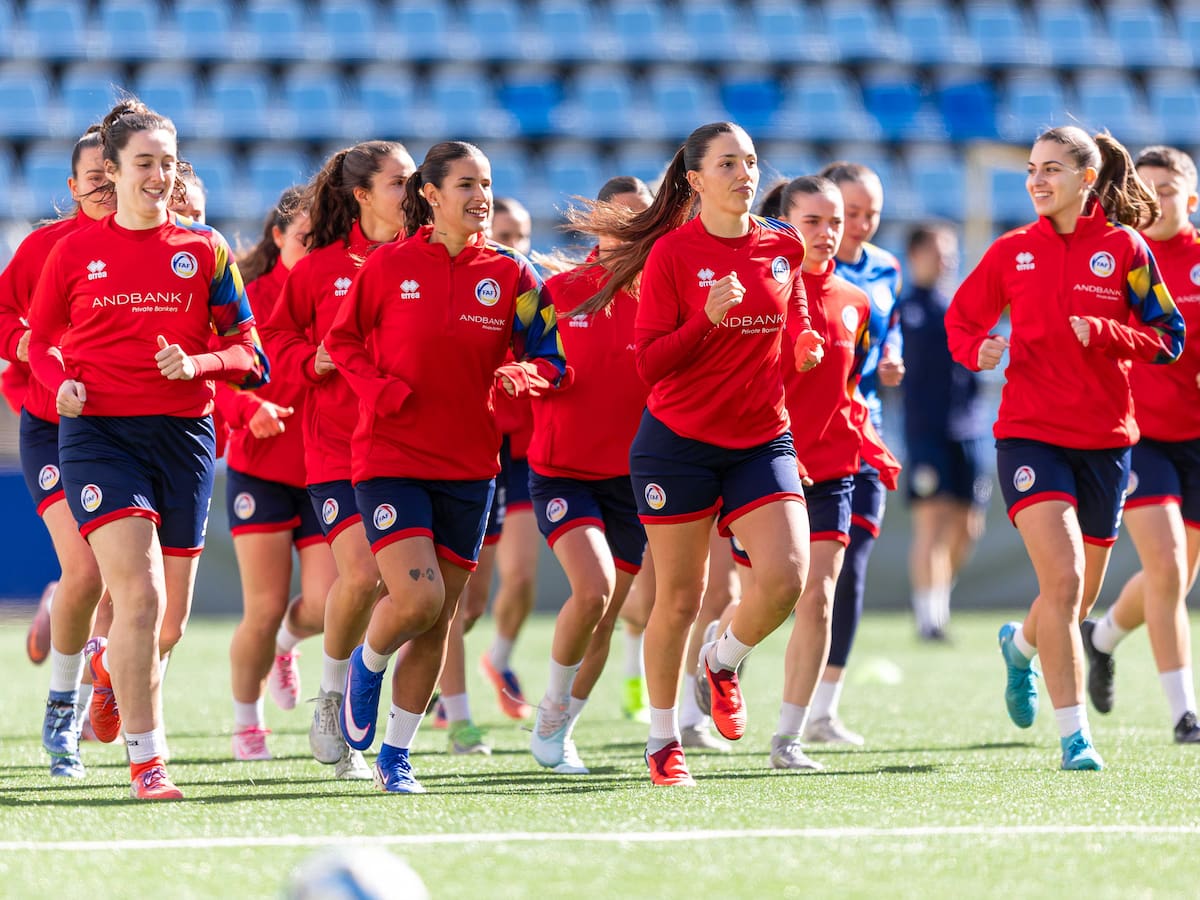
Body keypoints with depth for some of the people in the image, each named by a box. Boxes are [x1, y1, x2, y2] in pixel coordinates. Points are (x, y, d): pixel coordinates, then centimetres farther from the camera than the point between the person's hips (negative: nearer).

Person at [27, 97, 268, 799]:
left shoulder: (204, 250, 4)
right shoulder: (75, 251, 4)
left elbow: (249, 352, 6)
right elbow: (41, 342, 14)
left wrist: (197, 363, -14)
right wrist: (61, 384, -7)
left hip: (184, 435, 2)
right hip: (98, 431, -2)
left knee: (169, 618, 8)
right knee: (139, 594, -18)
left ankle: (110, 664, 45)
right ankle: (146, 759, -10)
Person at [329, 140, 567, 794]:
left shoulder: (510, 274, 3)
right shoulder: (389, 266, -3)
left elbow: (550, 360, 8)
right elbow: (342, 339, 7)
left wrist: (521, 377, -14)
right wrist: (376, 388, -11)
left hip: (469, 464, 3)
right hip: (390, 456, -3)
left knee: (439, 621, 5)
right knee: (417, 598, -19)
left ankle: (396, 756, 19)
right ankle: (367, 665, 15)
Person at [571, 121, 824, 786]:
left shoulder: (783, 249, 5)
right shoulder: (671, 252, -8)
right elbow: (649, 362, -12)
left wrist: (806, 344, 2)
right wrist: (708, 319, -25)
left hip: (762, 440, 3)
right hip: (679, 441, -3)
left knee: (787, 577, -16)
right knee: (679, 598, 3)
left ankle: (724, 660, 17)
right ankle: (662, 740, 21)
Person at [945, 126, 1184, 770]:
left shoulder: (1125, 248, 0)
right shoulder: (1012, 251, 4)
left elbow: (1168, 337, 0)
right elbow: (960, 319, 14)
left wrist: (1103, 333, -17)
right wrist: (977, 349, -8)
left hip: (1105, 439, 1)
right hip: (1030, 434, -1)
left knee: (1078, 598, 13)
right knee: (1062, 579, -19)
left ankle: (1021, 644, 49)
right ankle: (1074, 735, -15)